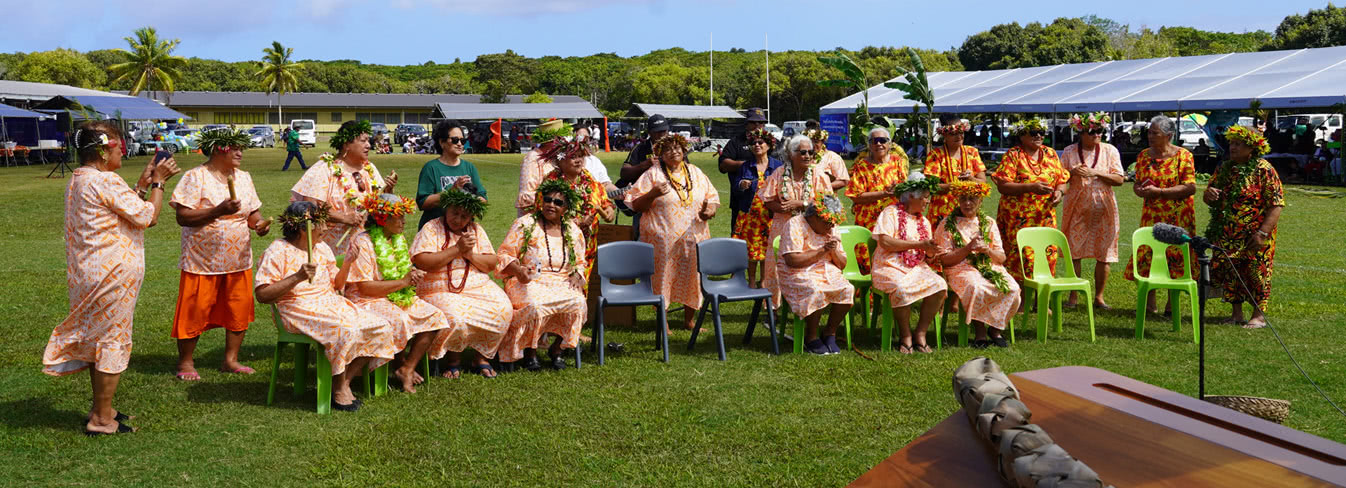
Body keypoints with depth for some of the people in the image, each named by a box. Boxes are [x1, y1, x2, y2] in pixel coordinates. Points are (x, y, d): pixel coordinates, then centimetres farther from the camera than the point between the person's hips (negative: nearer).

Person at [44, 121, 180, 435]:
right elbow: (147, 216, -16)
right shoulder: (105, 182, -19)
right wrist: (157, 183, -4)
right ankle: (102, 419, 7)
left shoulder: (78, 180, 12)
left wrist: (142, 184, 13)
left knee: (97, 339, 18)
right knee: (113, 341, -1)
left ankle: (100, 410, 28)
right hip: (112, 274, -10)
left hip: (89, 273, 10)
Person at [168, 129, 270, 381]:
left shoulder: (244, 178, 11)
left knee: (239, 310, 6)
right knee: (195, 311, 1)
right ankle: (185, 363, 17)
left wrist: (259, 223, -8)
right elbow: (183, 217, -15)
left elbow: (253, 211, 15)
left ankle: (230, 360, 21)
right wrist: (218, 211, -25)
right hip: (203, 261, -5)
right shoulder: (195, 177, -8)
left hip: (239, 260, 6)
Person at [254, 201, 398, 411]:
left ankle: (345, 381, -8)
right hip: (300, 312, -7)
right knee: (346, 331, -34)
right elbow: (262, 295, -14)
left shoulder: (322, 248, 16)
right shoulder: (278, 252, -6)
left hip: (331, 305, 8)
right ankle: (339, 390, -16)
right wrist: (297, 278, -23)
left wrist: (347, 264, 3)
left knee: (380, 329, -13)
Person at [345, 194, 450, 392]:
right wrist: (402, 282, -18)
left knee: (434, 316, -13)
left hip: (399, 298, 8)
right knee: (398, 320, -35)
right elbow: (364, 287, -20)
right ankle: (400, 364, -8)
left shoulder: (399, 239, 12)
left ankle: (407, 368, -14)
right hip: (368, 301, -8)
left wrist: (411, 278, 1)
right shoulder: (363, 243, -14)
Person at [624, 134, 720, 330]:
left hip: (694, 237, 3)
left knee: (693, 277, 6)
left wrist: (710, 212, -3)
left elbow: (713, 198, 18)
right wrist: (652, 194, -19)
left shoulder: (696, 173, 13)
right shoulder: (652, 175, 1)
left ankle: (689, 320, 21)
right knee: (663, 277, -1)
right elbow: (636, 205, -2)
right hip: (663, 239, -3)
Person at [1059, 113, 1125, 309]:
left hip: (1103, 208, 0)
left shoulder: (1110, 151, 3)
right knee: (1074, 252, 1)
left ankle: (1099, 297, 9)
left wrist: (1095, 173, -15)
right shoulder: (1070, 151, 4)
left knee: (1104, 255, -1)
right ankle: (1073, 295, 11)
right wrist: (1072, 172, -14)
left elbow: (1119, 179, -3)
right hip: (1077, 208, 0)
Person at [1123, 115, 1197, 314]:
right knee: (1148, 254, 0)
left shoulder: (1183, 155, -6)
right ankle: (1149, 303, 9)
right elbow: (1137, 184, 15)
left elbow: (1190, 187, -13)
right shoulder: (1144, 156, 8)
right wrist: (1139, 190, -10)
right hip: (1151, 216, 4)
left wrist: (1158, 191, -17)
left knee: (1175, 256, -1)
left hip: (1178, 217, -4)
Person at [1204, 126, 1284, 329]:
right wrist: (1208, 194, -8)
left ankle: (1259, 315, 10)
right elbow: (1208, 199, 18)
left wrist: (1263, 233, -20)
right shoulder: (1224, 169, 10)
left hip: (1253, 237, -5)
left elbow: (1276, 204, -12)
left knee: (1256, 273, 0)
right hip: (1226, 236, 5)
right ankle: (1236, 313, 21)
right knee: (1229, 272, 9)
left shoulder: (1264, 170, -7)